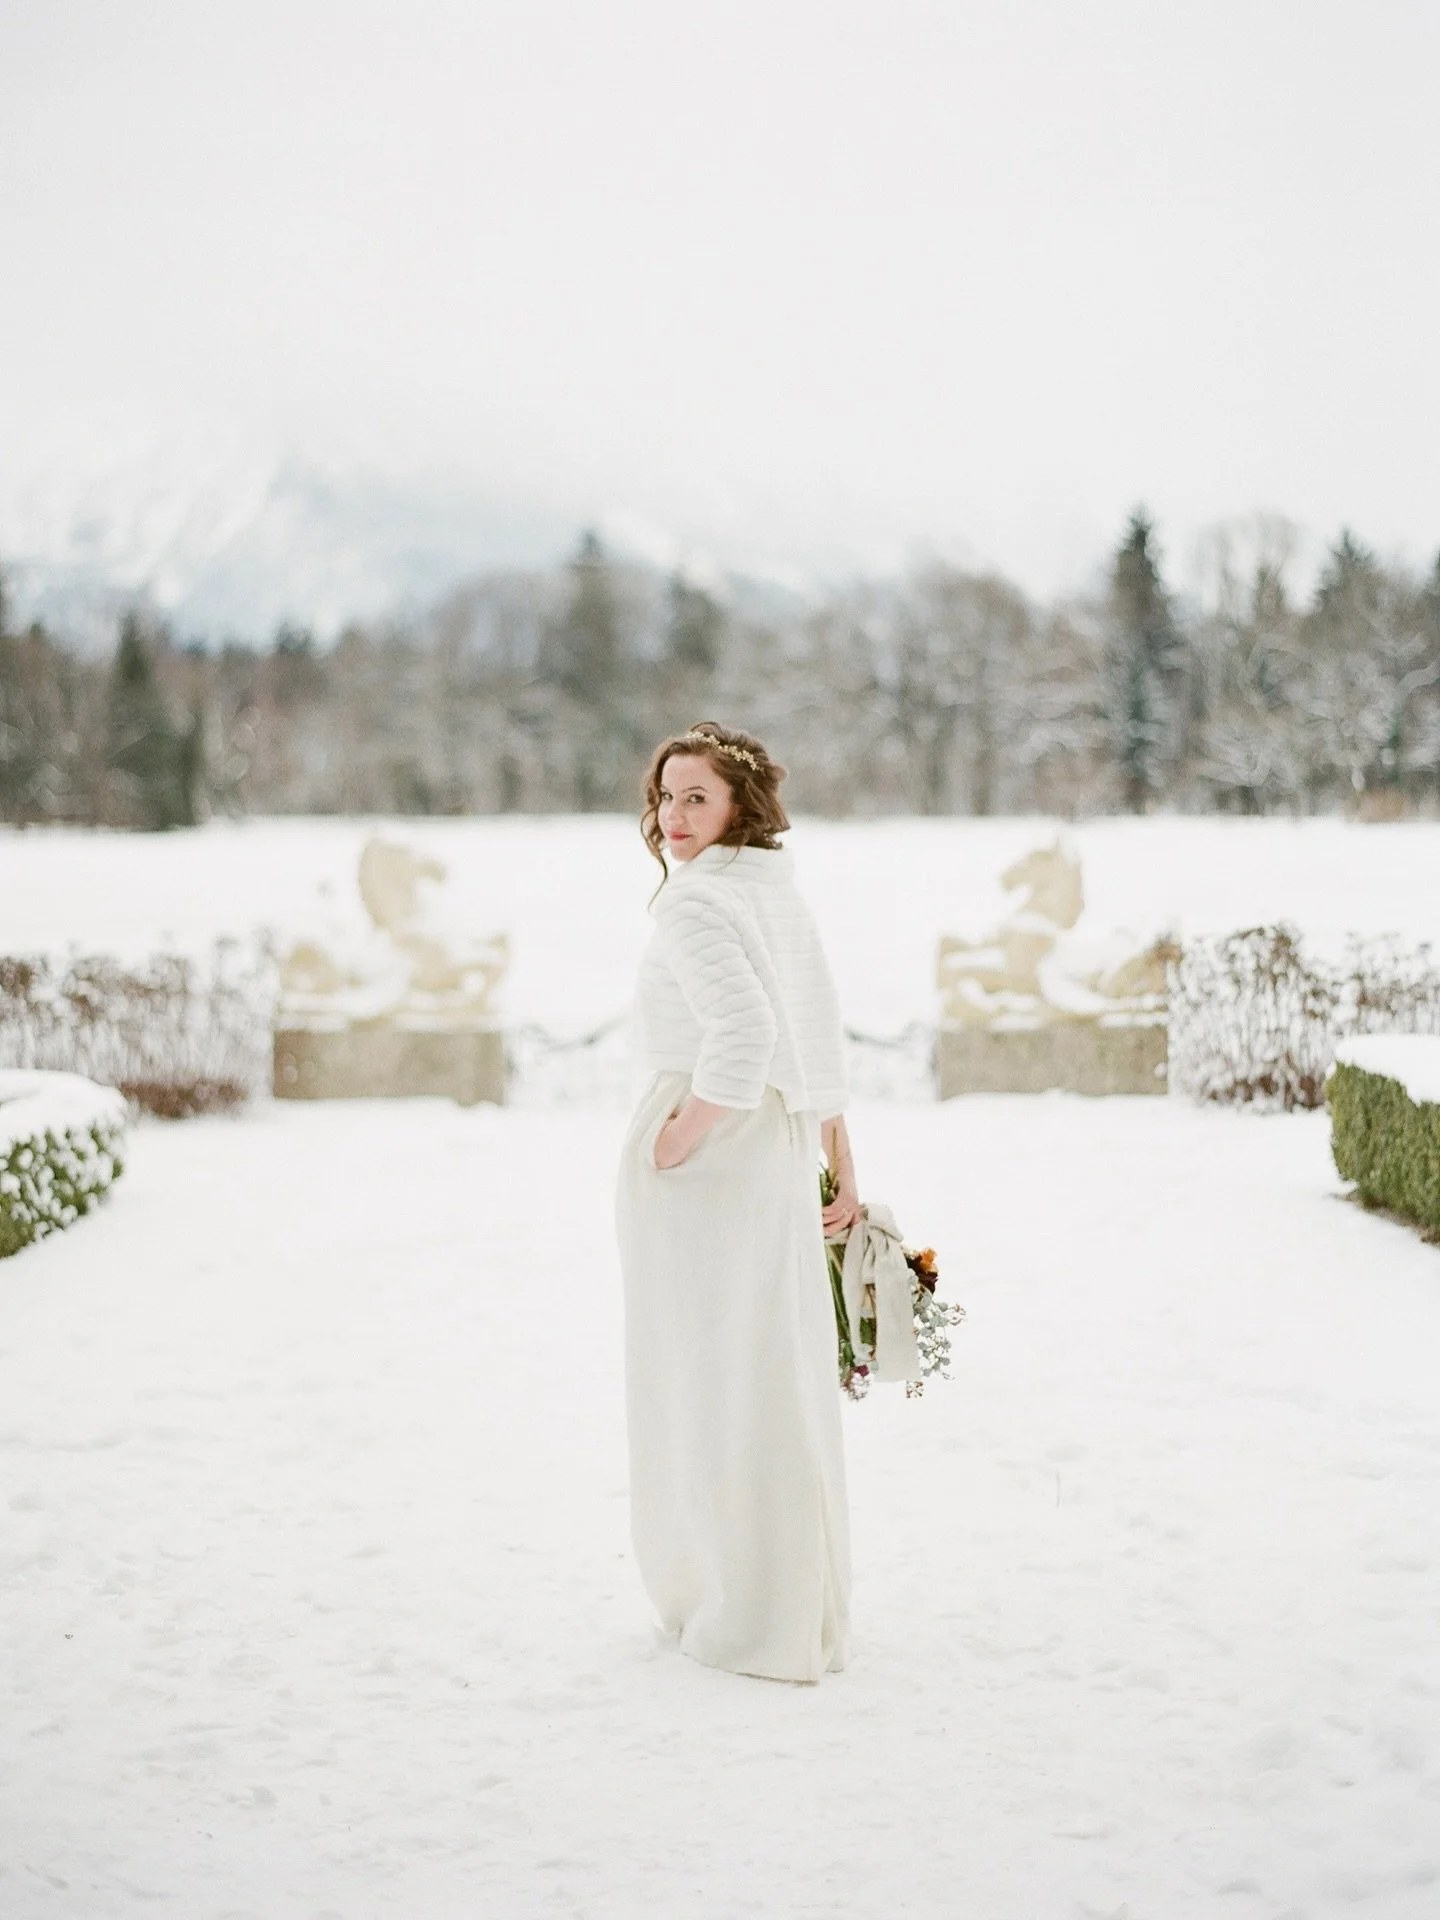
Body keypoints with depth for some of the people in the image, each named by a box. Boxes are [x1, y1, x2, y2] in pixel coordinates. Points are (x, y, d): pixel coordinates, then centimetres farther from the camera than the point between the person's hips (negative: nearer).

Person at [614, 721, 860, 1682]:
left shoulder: (696, 901, -15)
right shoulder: (782, 894, 11)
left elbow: (742, 1032, -30)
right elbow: (820, 1046, 15)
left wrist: (682, 1134, -19)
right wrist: (842, 1168, 19)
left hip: (707, 1155, -9)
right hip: (783, 1148, 9)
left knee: (711, 1380, 2)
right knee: (784, 1377, 16)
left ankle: (751, 1620, 11)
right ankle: (807, 1607, 27)